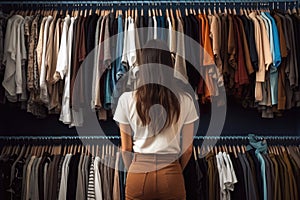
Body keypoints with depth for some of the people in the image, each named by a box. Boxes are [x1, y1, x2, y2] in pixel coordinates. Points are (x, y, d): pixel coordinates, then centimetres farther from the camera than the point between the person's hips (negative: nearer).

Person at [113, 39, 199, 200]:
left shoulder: (127, 99, -7)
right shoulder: (185, 99, -6)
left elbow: (126, 148, 0)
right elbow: (188, 148, 1)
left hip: (138, 171, 0)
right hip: (171, 176, 1)